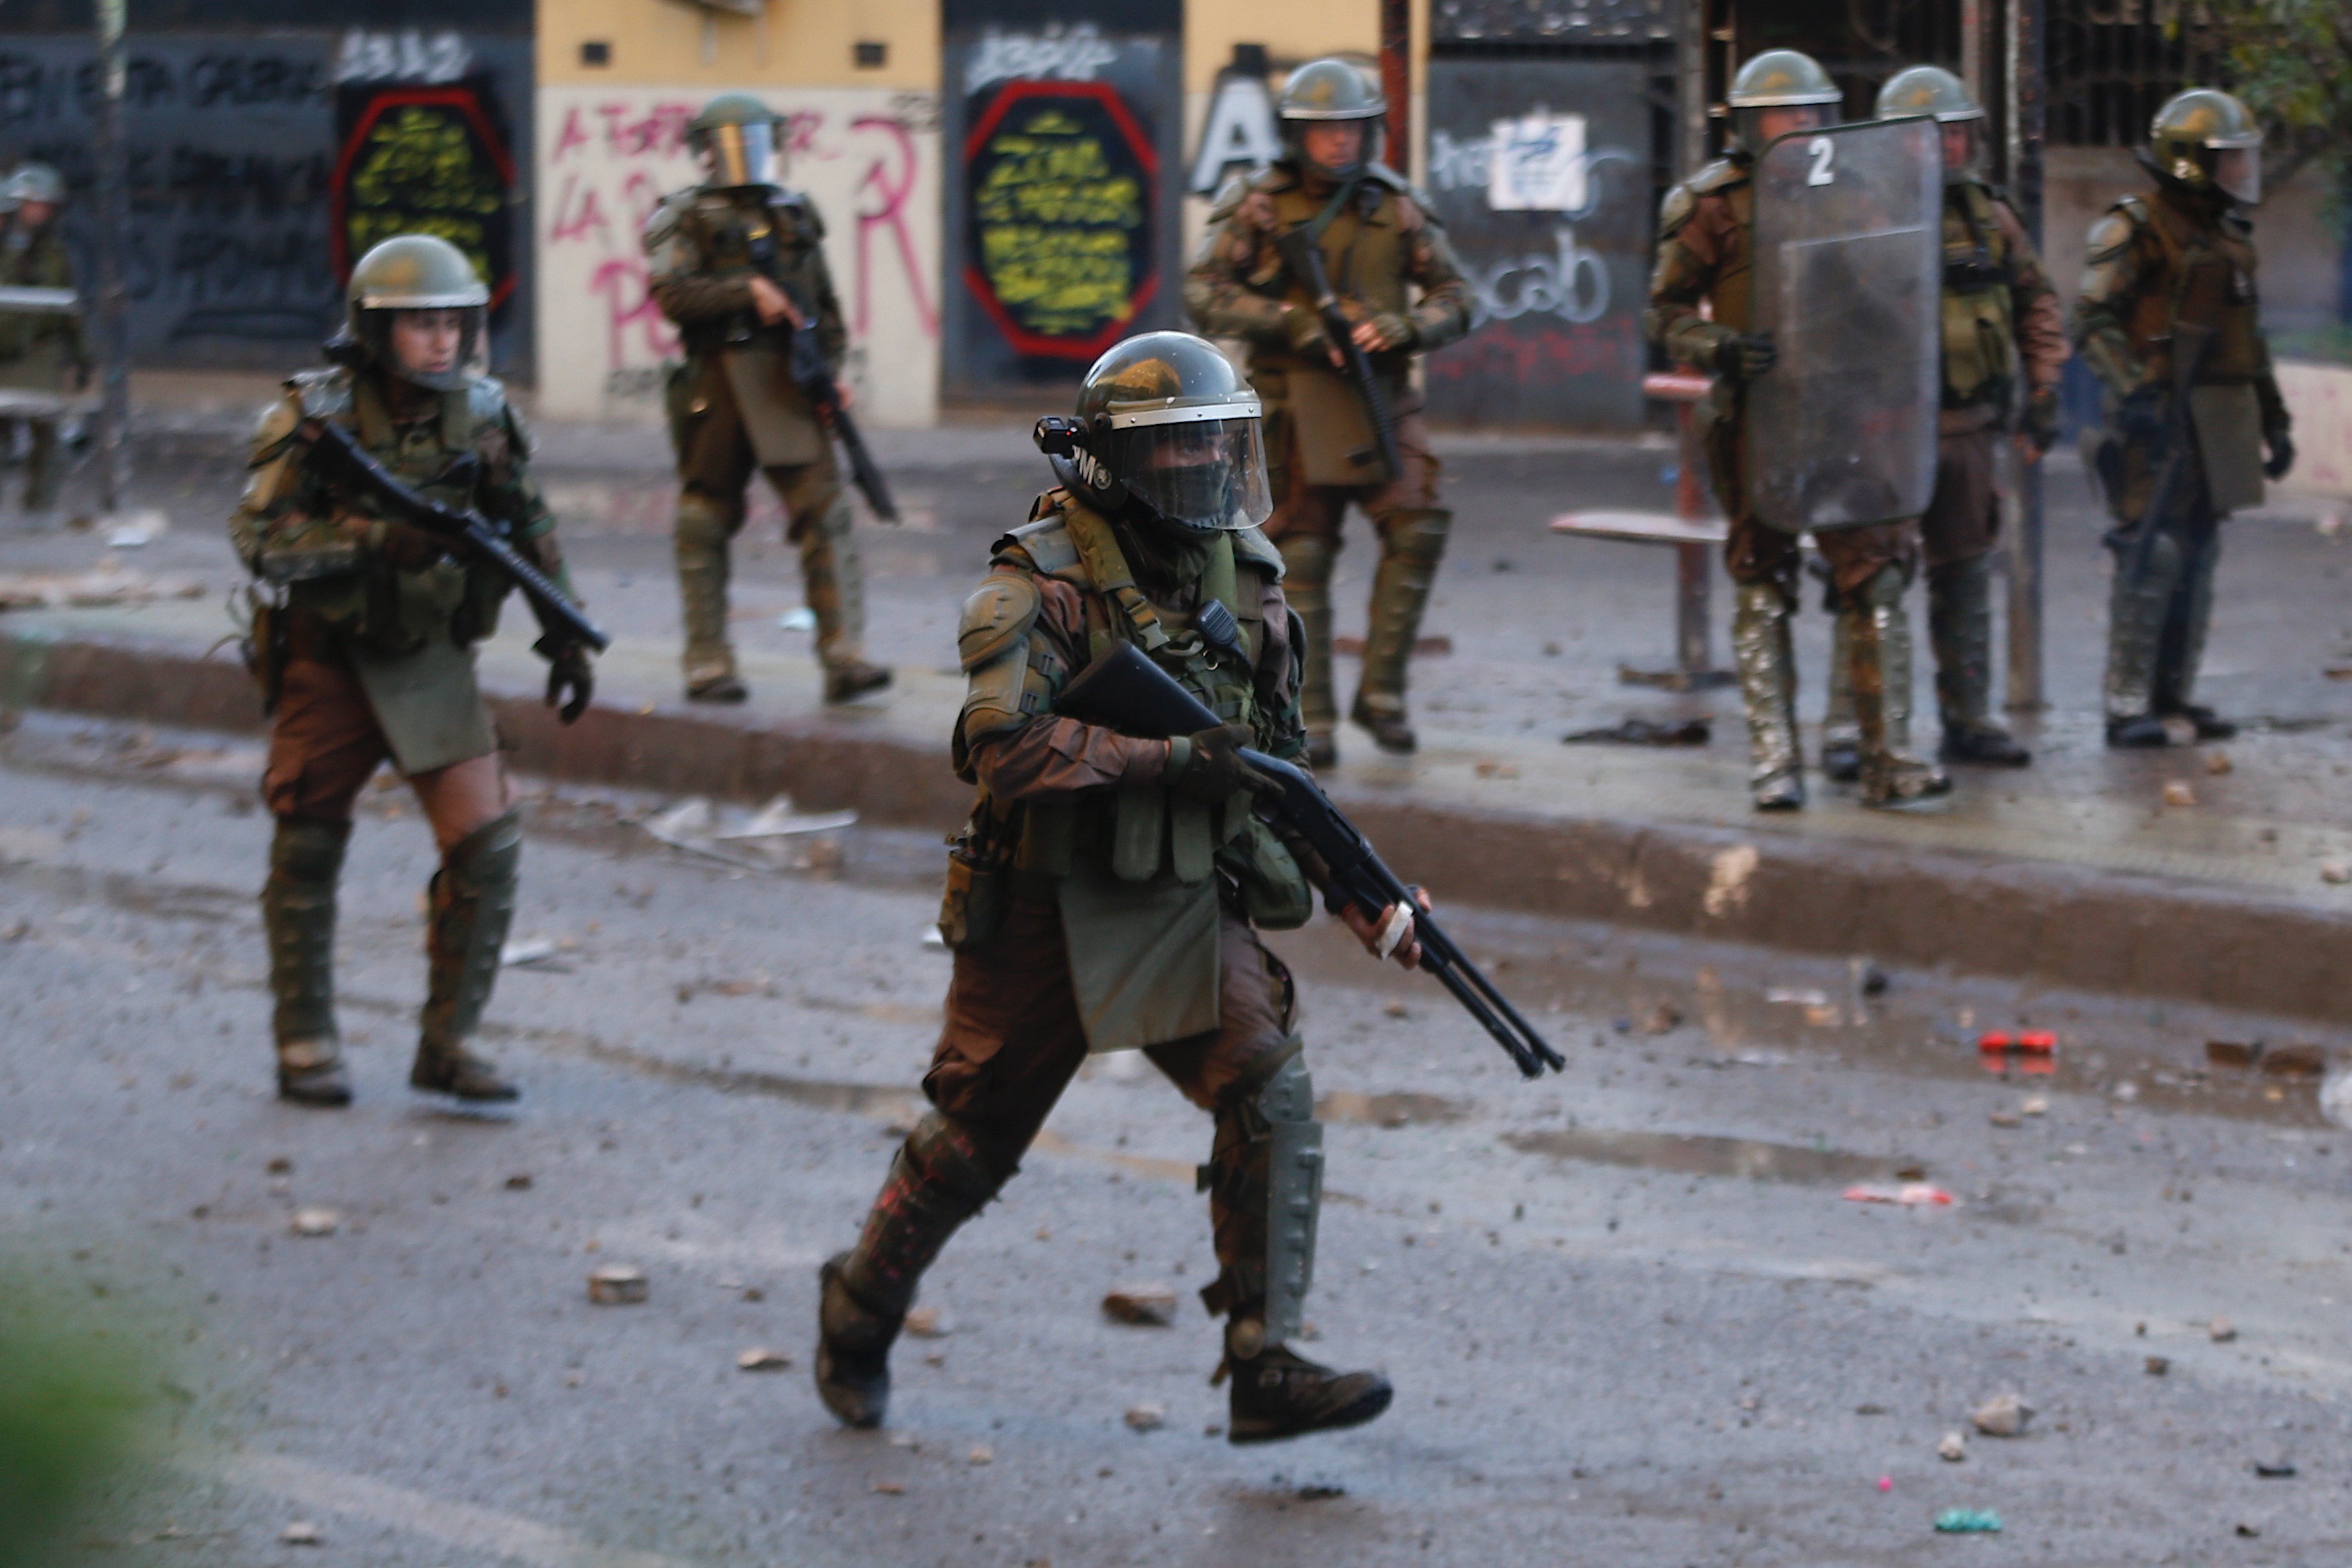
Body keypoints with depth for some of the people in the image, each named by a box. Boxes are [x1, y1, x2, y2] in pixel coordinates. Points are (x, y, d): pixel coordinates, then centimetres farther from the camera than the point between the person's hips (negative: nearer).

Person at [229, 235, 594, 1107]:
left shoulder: (481, 414, -3)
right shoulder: (315, 417, -14)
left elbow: (531, 534, 10)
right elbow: (258, 538, -22)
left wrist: (566, 638, 8)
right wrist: (376, 541, -32)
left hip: (430, 658, 3)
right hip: (325, 662, -2)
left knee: (487, 845, -8)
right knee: (308, 851, 6)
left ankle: (447, 1044, 4)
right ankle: (306, 1048, 21)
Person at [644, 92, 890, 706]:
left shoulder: (794, 213, 17)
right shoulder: (683, 218, 4)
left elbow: (826, 304, 20)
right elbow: (672, 294, -11)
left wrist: (831, 369, 6)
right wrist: (748, 291, -17)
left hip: (789, 381, 3)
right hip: (717, 384, -3)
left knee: (825, 512, -9)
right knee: (706, 527, 3)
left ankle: (844, 659, -13)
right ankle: (708, 666, 11)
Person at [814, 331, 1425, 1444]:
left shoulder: (1244, 573, 6)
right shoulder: (1041, 581, -16)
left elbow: (1275, 754, 17)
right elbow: (1003, 745, -28)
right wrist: (1173, 760, -32)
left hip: (1188, 912, 5)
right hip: (1046, 918, -5)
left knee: (1273, 1104, -12)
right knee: (970, 1143, 9)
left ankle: (1266, 1370, -9)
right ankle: (858, 1314, 34)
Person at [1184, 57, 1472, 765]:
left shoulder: (1398, 208, 6)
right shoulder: (1259, 207, -1)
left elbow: (1453, 297, 8)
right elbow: (1204, 294, -6)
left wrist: (1403, 328, -13)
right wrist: (1292, 324, -17)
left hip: (1380, 397, 2)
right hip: (1293, 405, -2)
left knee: (1417, 530, -14)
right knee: (1300, 558, 0)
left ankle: (1381, 694, -3)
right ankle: (1311, 719, 8)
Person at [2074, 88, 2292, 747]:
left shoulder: (2230, 239, 19)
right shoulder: (2134, 231, -6)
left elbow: (2248, 340, 26)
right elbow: (2094, 322, -14)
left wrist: (2275, 422, 24)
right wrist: (2132, 389, -26)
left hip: (2217, 421, 8)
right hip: (2156, 420, -8)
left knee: (2198, 557, 8)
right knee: (2152, 556, -12)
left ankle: (2175, 693, 15)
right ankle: (2128, 705, -10)